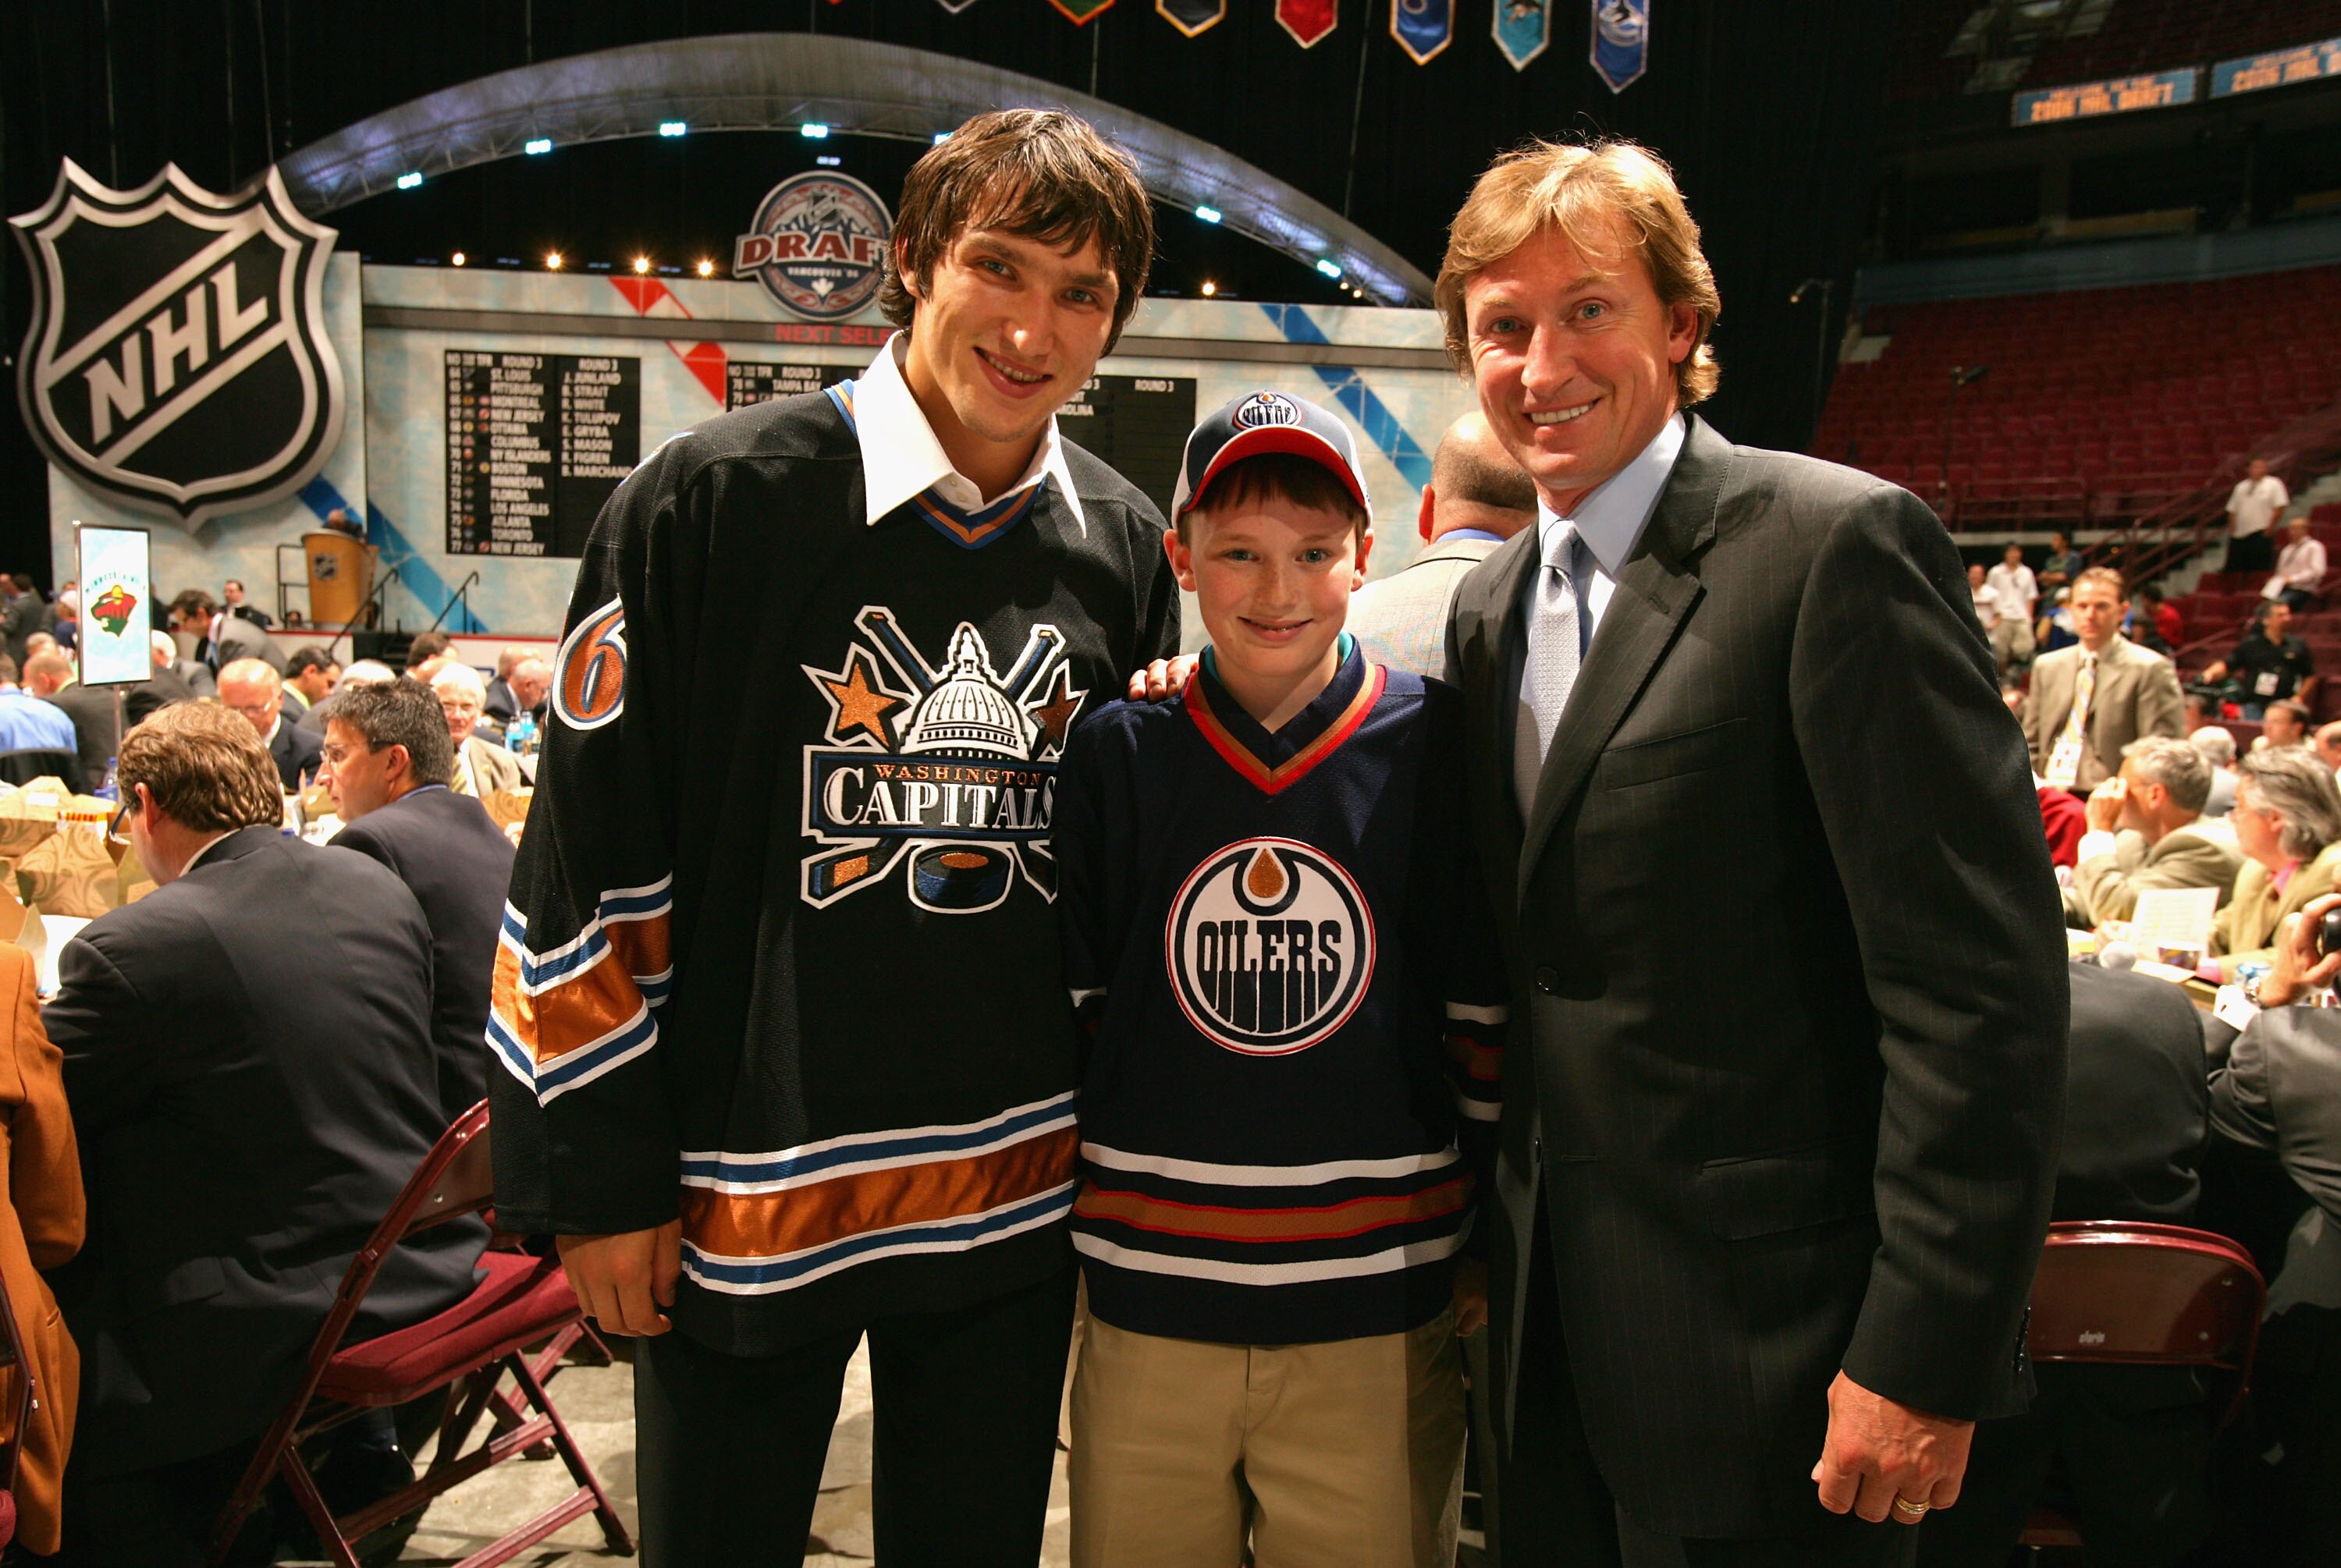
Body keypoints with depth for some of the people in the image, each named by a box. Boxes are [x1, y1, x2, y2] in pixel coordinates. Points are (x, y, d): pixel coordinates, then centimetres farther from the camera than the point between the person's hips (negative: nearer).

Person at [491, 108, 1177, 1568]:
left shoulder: (1126, 547, 3)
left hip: (1020, 1191, 4)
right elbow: (590, 862, -8)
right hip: (745, 1191, -3)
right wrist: (602, 1176, -7)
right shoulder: (718, 499, -10)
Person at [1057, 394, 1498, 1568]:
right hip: (1147, 1313, 1)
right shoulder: (1119, 753, 0)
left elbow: (1493, 1012, 3)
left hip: (1377, 1321, -1)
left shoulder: (1434, 745, -3)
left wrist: (1494, 1245, 6)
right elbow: (1056, 1008, 8)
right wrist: (1052, 1224, 9)